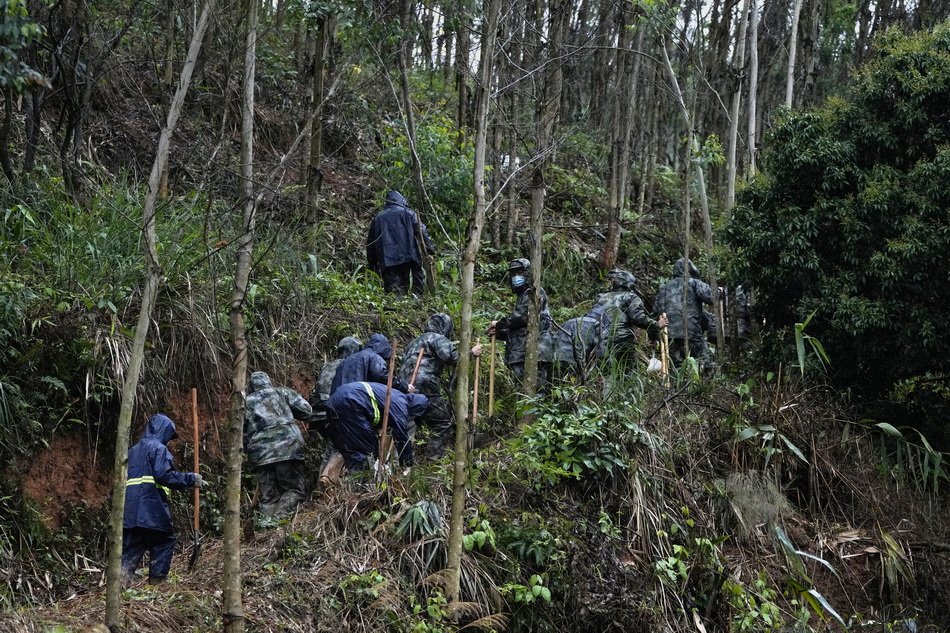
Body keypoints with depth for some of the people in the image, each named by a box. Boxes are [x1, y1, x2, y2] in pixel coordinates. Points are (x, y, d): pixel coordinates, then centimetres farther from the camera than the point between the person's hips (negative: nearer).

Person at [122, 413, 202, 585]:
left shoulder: (133, 451, 24)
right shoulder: (159, 449, -2)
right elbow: (164, 475, -16)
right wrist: (190, 479, -8)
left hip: (130, 511, 7)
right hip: (152, 510, -7)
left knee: (131, 548, 6)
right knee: (164, 542, 7)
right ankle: (156, 581, 3)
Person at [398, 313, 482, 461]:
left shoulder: (415, 341, 30)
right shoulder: (438, 338, 2)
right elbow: (452, 358, -12)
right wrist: (471, 353, -2)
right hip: (424, 389, -8)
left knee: (408, 427, 10)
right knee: (444, 424, 1)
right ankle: (434, 459, -5)